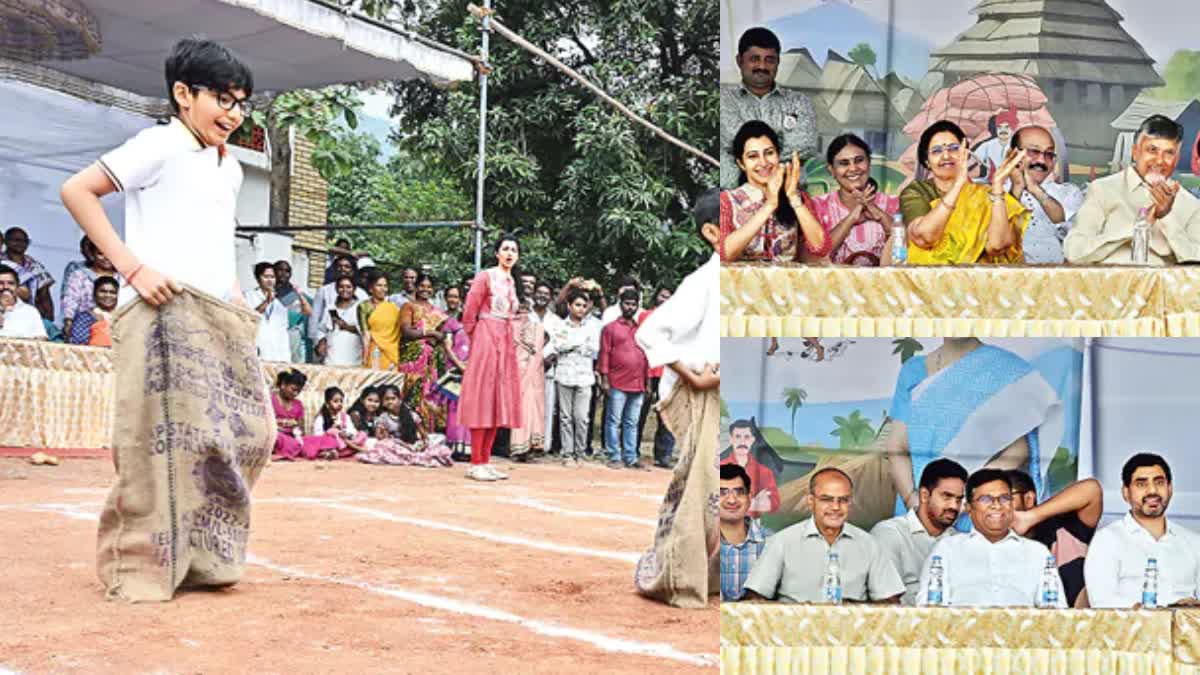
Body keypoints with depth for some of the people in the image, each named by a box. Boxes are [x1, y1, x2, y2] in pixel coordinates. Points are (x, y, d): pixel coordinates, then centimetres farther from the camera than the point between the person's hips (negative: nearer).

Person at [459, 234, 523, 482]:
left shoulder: (511, 282, 16)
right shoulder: (485, 277, -5)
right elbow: (469, 314, -6)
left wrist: (508, 339, 13)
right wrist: (476, 340, 1)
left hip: (506, 342, 7)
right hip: (486, 340, -7)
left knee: (499, 402, 6)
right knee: (482, 400, -7)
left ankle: (485, 461, 10)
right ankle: (476, 463, -6)